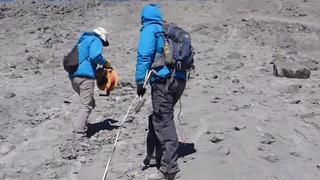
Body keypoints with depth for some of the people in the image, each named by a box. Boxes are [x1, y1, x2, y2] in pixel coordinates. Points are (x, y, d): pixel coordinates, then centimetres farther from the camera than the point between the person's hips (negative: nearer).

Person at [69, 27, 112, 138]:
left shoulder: (82, 41, 28)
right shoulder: (96, 41, 2)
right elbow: (95, 56, -17)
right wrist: (106, 63, -2)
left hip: (73, 76, 8)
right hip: (85, 76, -8)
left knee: (90, 103, 18)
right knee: (86, 106, -7)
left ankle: (78, 127, 10)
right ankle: (79, 133, -14)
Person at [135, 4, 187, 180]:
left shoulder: (149, 29, 2)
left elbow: (144, 56, -11)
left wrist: (140, 82, -9)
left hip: (163, 81, -8)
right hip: (179, 79, 8)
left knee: (163, 123, -8)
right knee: (158, 118, 20)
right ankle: (156, 156, 30)